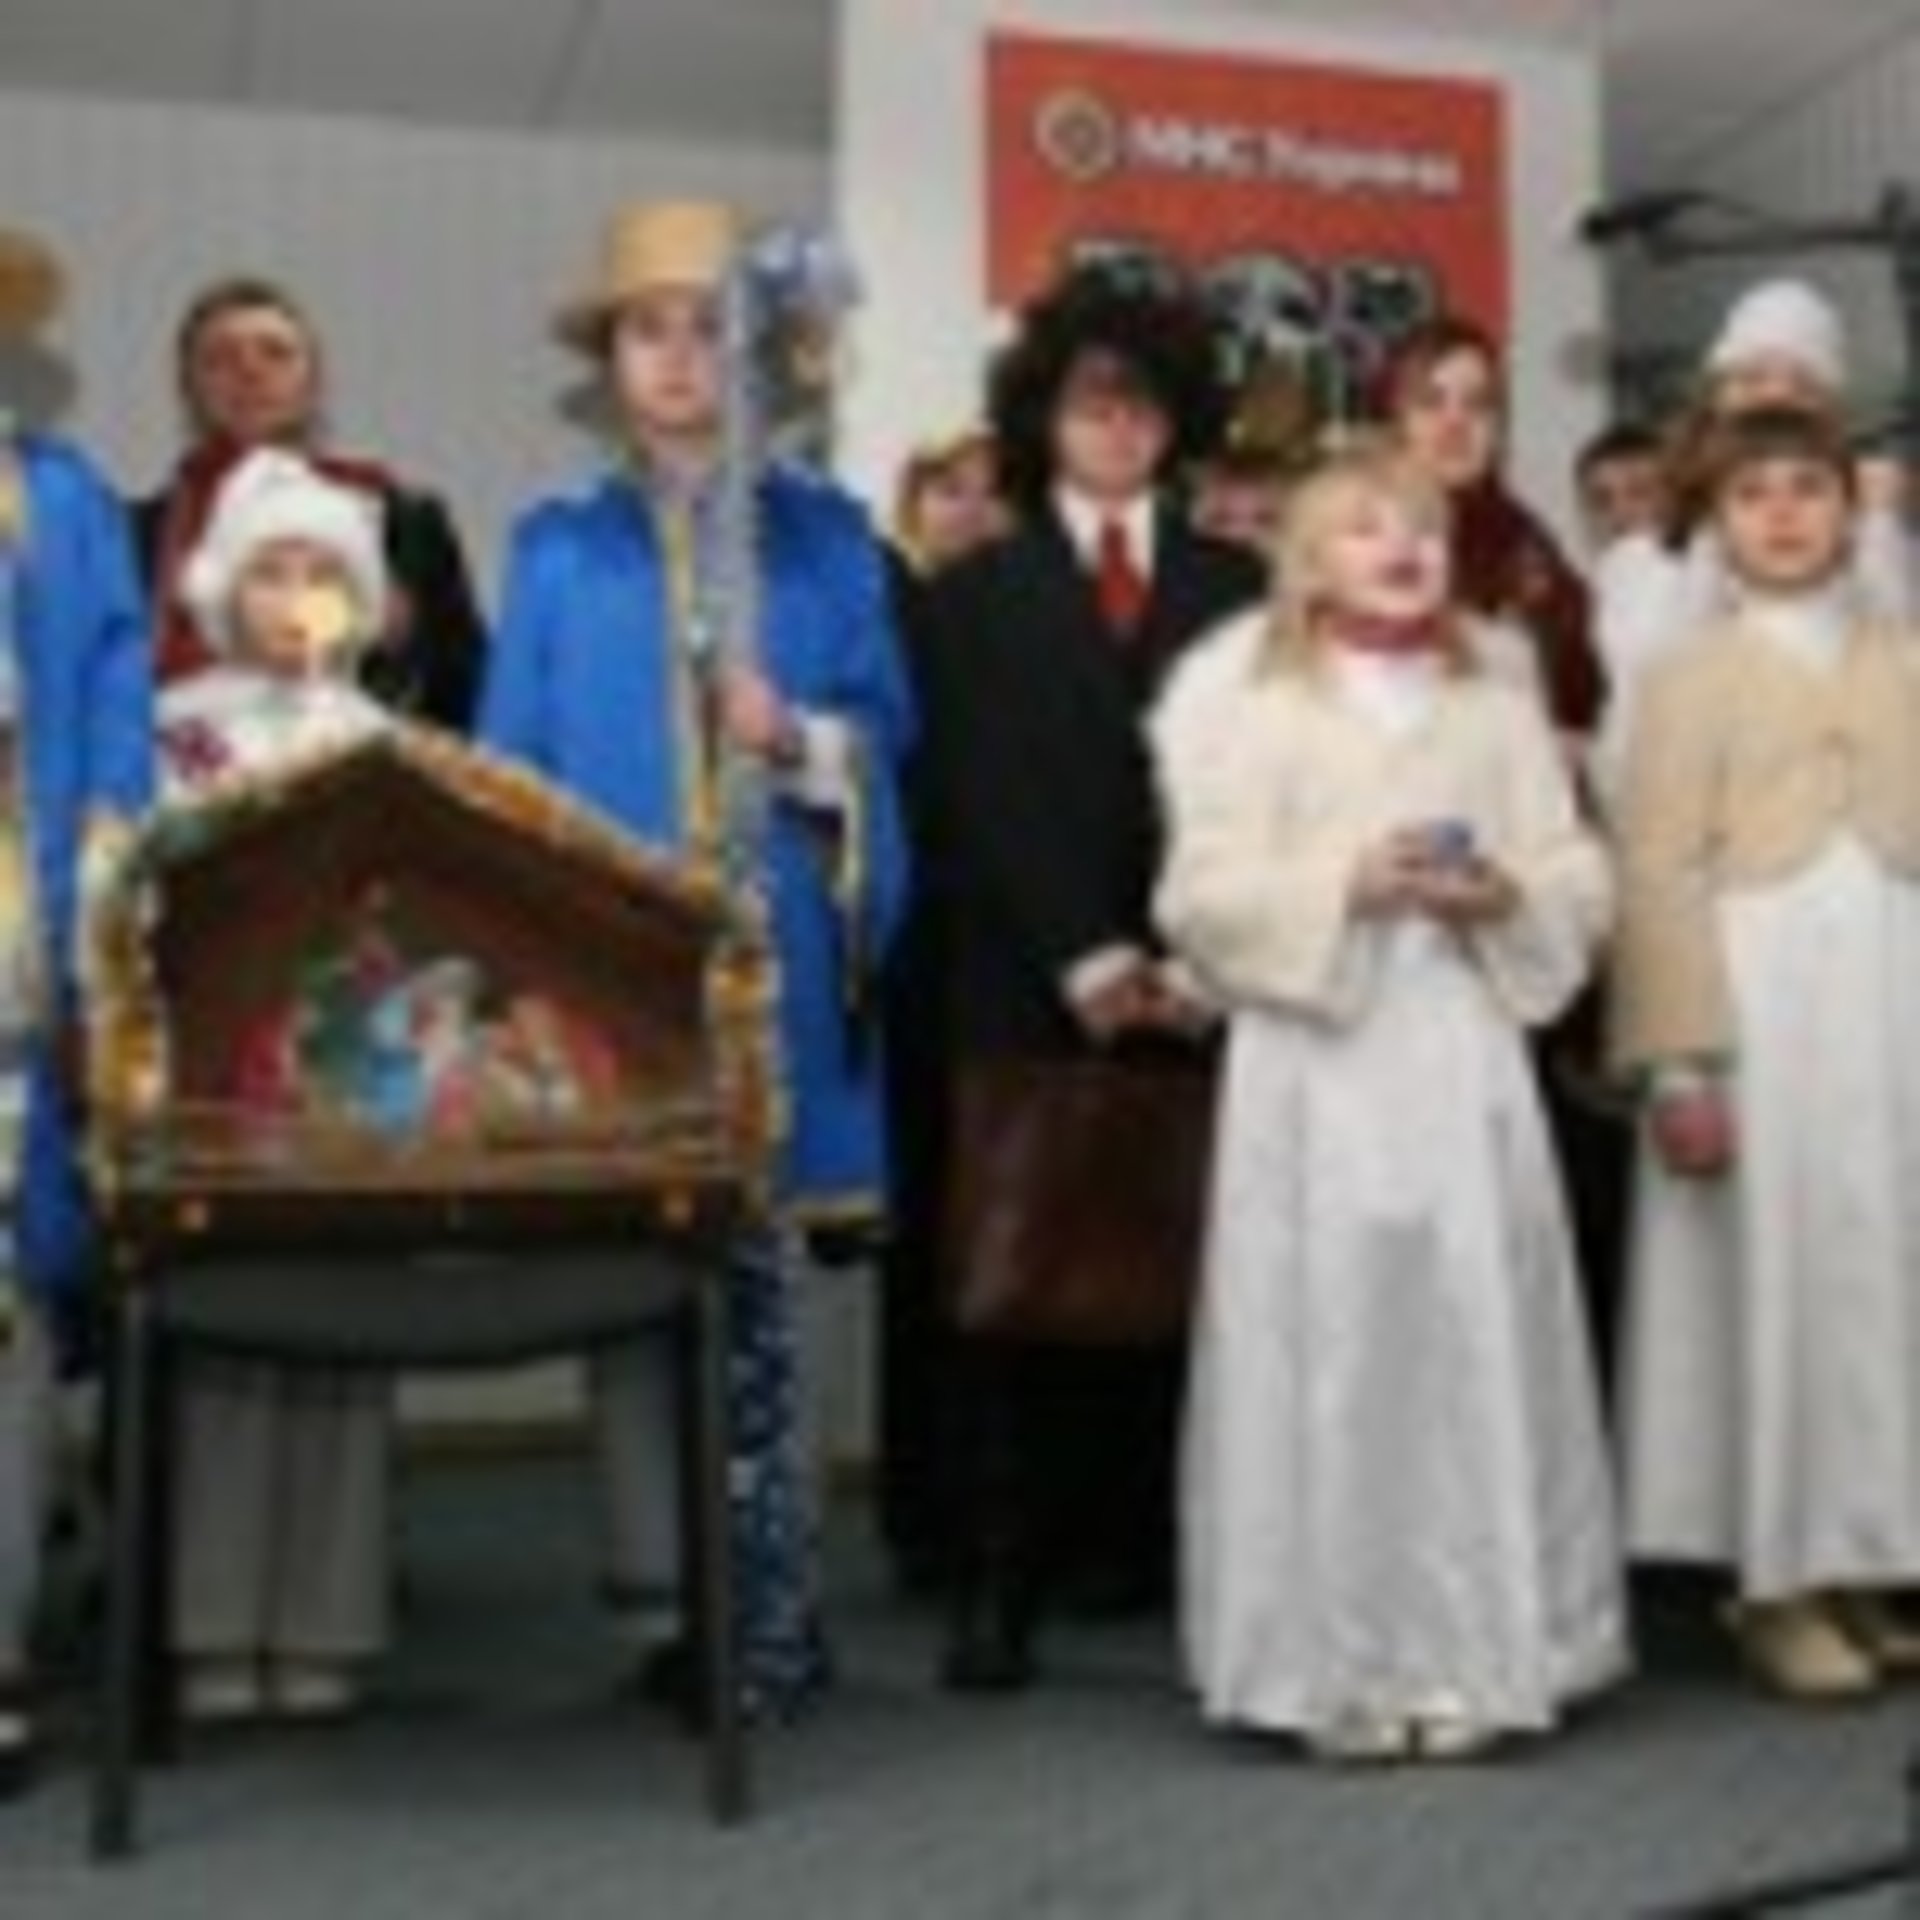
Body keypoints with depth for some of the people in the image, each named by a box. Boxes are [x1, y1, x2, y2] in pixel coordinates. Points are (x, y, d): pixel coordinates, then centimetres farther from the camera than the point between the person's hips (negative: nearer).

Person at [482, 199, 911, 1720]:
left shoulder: (826, 535, 11)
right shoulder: (559, 548, 11)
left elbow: (888, 724, 7)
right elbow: (513, 762, 7)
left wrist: (799, 735, -14)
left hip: (774, 951, -1)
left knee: (759, 1268, -4)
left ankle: (770, 1602, 3)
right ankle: (665, 1590, 9)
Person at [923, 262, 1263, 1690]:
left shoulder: (1235, 589, 14)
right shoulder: (980, 594, 11)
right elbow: (986, 799, 1)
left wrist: (1195, 962, -8)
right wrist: (1085, 958, -10)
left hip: (1198, 992, 1)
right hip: (1030, 994, -1)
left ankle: (1152, 1548, 9)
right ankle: (1003, 1583, 1)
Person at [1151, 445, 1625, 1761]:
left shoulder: (1500, 712, 12)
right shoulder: (1258, 711, 4)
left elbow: (1583, 879, 10)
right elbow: (1204, 895, -4)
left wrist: (1506, 892, -10)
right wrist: (1346, 882, -15)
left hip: (1466, 1052, 3)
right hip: (1317, 1060, -3)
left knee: (1479, 1342, 2)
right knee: (1331, 1348, -2)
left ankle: (1476, 1649, 12)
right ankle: (1337, 1663, 6)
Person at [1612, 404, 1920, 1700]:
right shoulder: (1696, 676, 3)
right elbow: (1658, 875, -4)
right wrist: (1678, 1065, -12)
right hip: (1758, 1006, -3)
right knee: (1777, 1275, 0)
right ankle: (1778, 1582, 11)